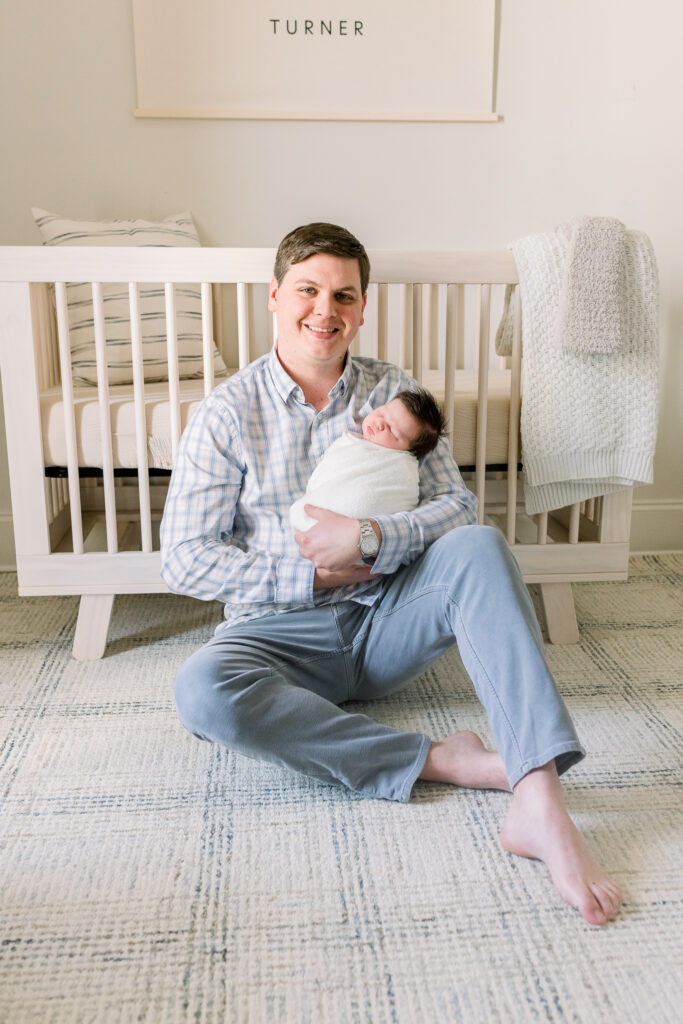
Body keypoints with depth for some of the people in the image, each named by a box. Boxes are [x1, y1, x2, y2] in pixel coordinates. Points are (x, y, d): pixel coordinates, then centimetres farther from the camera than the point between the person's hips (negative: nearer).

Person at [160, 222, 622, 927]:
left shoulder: (393, 393, 5)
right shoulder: (226, 413, -3)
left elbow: (457, 505, -2)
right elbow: (185, 560, -7)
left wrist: (370, 541, -20)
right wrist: (314, 576, -14)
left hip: (387, 618, 2)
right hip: (282, 630, -1)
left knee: (479, 547, -28)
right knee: (202, 690, -33)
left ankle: (540, 803, -38)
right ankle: (433, 760, -27)